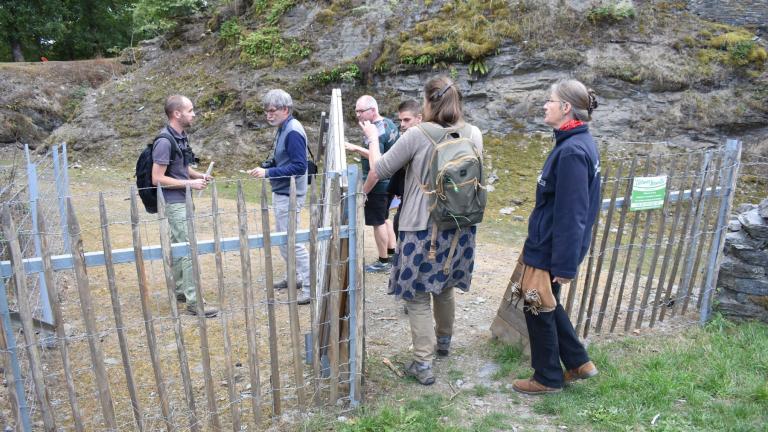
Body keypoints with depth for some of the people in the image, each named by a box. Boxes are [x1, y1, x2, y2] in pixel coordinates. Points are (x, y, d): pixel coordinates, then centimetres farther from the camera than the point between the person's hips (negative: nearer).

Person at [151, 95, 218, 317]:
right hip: (174, 202, -9)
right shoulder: (164, 142, -19)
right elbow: (157, 178, -20)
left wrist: (198, 175, 4)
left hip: (182, 201, 9)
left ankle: (179, 290, 28)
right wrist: (190, 183, -19)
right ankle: (193, 301, -2)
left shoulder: (182, 136, 8)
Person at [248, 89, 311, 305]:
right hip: (280, 193, 10)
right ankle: (294, 277, 33)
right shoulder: (283, 129, 10)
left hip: (289, 196, -10)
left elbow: (299, 166, -24)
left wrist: (268, 172, -24)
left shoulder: (293, 131, -19)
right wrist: (263, 167, 2)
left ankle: (310, 287, 2)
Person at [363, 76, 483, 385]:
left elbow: (380, 169, -6)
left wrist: (373, 138, 11)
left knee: (418, 295, 6)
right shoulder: (474, 134, -1)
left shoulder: (418, 135, -16)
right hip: (459, 226, 6)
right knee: (444, 286, 25)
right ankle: (444, 340, 45)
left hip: (422, 227, -6)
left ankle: (423, 363, 8)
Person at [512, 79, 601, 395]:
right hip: (549, 244, 9)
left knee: (539, 308, 8)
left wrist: (565, 265, -21)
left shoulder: (572, 151, -24)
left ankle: (548, 378, 26)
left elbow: (571, 214, -25)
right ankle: (579, 363, 34)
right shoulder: (580, 143, 7)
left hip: (551, 248, -9)